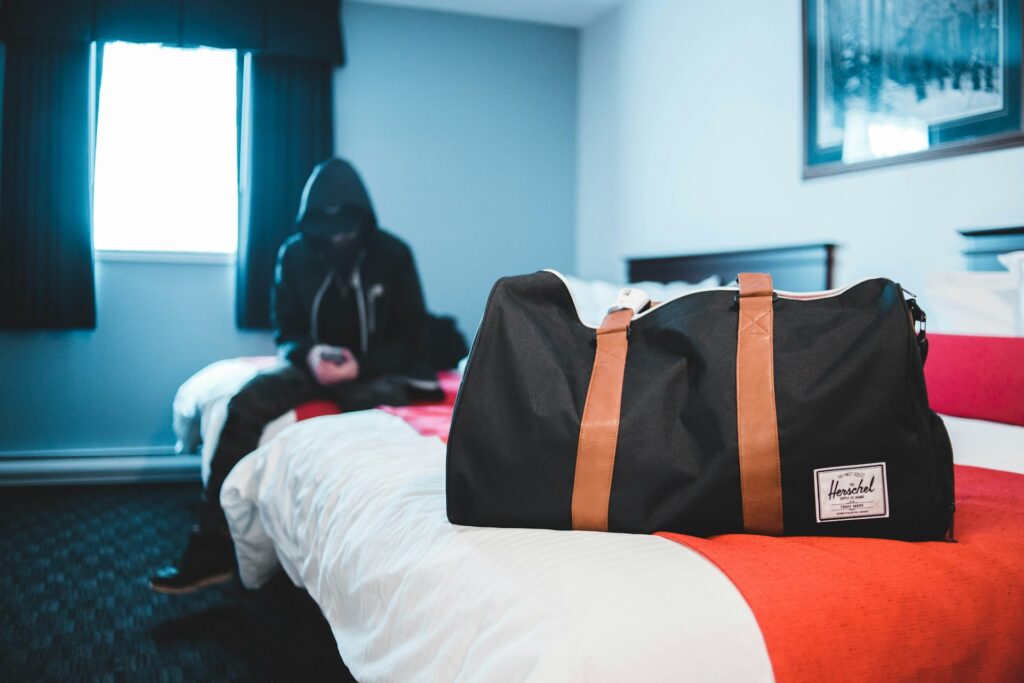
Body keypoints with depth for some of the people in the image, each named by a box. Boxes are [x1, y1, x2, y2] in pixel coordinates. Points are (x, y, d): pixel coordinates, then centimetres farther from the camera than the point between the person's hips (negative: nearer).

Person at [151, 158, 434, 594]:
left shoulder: (392, 254, -7)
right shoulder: (295, 254, 0)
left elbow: (413, 335, -6)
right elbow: (286, 329, 4)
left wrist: (362, 365, -24)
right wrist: (308, 354, -21)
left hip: (376, 370, -2)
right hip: (316, 364, 3)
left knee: (378, 411, -39)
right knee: (245, 405, -25)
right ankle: (212, 549, -24)